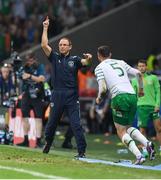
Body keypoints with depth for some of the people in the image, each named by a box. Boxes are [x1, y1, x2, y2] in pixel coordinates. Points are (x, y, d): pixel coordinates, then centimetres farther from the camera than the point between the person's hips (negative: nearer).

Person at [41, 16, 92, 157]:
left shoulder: (74, 59, 8)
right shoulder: (55, 57, 10)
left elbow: (85, 62, -10)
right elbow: (44, 45, 1)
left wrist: (88, 59, -33)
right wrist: (45, 28, -2)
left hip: (72, 97, -2)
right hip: (57, 96, 2)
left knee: (76, 124, -8)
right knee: (52, 123, 11)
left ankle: (82, 150, -10)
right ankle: (48, 143, 33)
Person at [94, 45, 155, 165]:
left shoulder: (99, 68, 6)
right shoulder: (121, 63, 21)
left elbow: (103, 88, -4)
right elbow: (138, 73, 14)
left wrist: (99, 98, 16)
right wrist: (141, 89, 29)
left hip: (119, 97, -5)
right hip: (132, 96, 5)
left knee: (121, 131, 4)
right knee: (128, 127, 21)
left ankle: (139, 156, -15)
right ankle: (147, 143, -5)